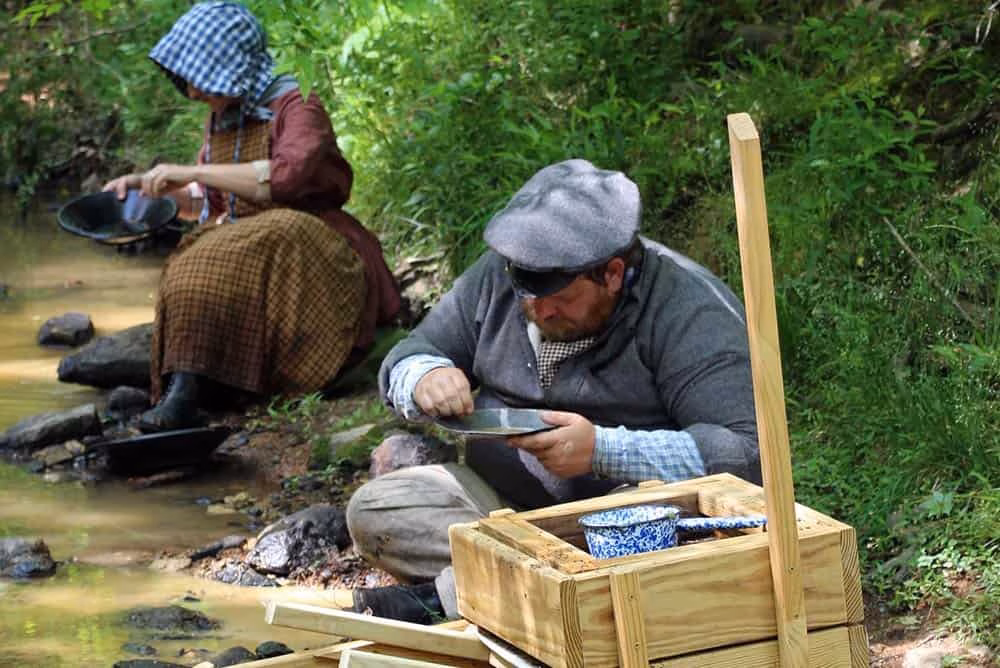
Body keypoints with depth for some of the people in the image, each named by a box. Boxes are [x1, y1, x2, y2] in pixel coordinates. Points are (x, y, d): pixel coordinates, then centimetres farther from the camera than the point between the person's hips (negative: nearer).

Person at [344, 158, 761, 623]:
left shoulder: (691, 312, -17)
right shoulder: (500, 273, 0)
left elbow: (748, 453, -25)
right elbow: (403, 360, 9)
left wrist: (602, 450, -33)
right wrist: (425, 377, -18)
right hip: (501, 494, 5)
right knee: (372, 510, -17)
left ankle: (441, 595, -31)